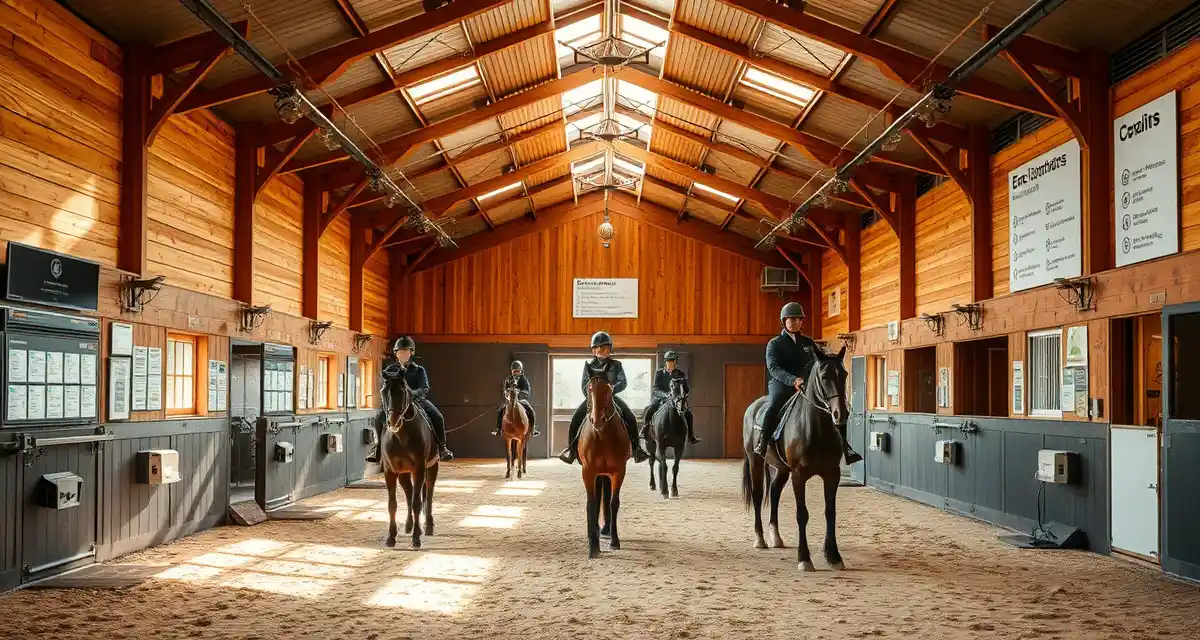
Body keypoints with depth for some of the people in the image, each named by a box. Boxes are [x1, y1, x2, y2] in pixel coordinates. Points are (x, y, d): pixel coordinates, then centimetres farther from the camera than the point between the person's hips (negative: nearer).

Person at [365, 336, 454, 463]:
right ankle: (376, 449, -13)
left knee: (438, 417, -21)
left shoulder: (419, 370, 5)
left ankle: (442, 447, -5)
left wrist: (412, 394, -29)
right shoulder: (391, 369, 9)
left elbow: (424, 388, -7)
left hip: (417, 400, -1)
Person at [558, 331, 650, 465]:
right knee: (575, 419, -17)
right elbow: (585, 385, 3)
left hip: (611, 397, 0)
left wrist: (613, 389, -25)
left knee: (631, 419, -19)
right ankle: (571, 448, -1)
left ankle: (636, 448, -7)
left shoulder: (616, 364, 3)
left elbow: (623, 382, -6)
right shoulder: (589, 365, 4)